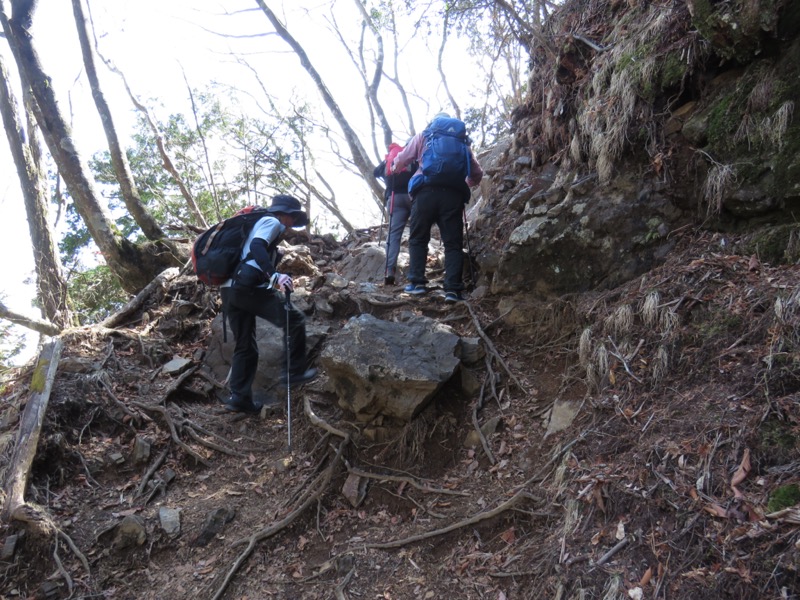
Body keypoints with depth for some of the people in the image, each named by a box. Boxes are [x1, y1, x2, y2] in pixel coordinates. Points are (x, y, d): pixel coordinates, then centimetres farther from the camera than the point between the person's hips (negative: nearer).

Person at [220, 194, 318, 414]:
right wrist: (275, 276, -30)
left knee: (244, 345, 13)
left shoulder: (259, 223, 31)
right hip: (247, 286, -9)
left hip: (229, 288, 10)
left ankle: (240, 397, 12)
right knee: (294, 319, 2)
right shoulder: (271, 222, 3)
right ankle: (294, 371, 4)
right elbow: (256, 246, -17)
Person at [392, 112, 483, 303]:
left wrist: (394, 169, 38)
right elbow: (477, 174, 21)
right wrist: (467, 184, 41)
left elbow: (401, 160, 16)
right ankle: (453, 289, -8)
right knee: (453, 243, 2)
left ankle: (417, 282, 3)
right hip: (453, 194, 1)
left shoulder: (423, 135, 18)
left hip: (426, 191, -1)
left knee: (418, 238, 11)